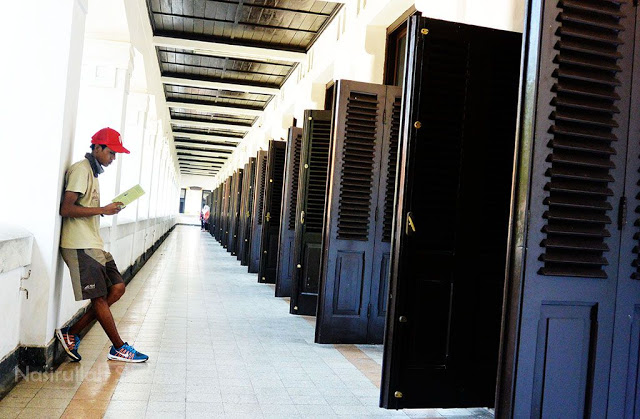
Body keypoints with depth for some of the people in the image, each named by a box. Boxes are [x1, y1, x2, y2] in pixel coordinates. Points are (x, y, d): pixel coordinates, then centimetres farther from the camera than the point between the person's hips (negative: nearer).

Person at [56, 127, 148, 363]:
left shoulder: (92, 172, 19)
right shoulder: (81, 169, -10)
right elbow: (66, 209, -19)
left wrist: (107, 210, 7)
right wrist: (103, 210, -18)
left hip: (93, 244, 10)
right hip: (80, 246, -10)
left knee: (117, 288, 7)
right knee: (99, 298, -2)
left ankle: (72, 333, 13)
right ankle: (119, 348, 9)